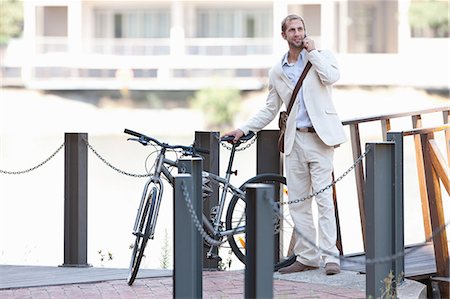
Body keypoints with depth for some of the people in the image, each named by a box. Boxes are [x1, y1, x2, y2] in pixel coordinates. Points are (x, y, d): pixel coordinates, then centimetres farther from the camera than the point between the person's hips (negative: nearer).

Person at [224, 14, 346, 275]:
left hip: (320, 138, -4)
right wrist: (244, 129, 10)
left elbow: (331, 77, -18)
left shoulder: (321, 56, 4)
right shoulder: (277, 72, 13)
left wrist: (312, 52, -9)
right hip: (294, 141, 4)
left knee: (324, 199, -9)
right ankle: (307, 257, 11)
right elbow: (270, 110, 18)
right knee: (298, 202, 5)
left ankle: (330, 257, -8)